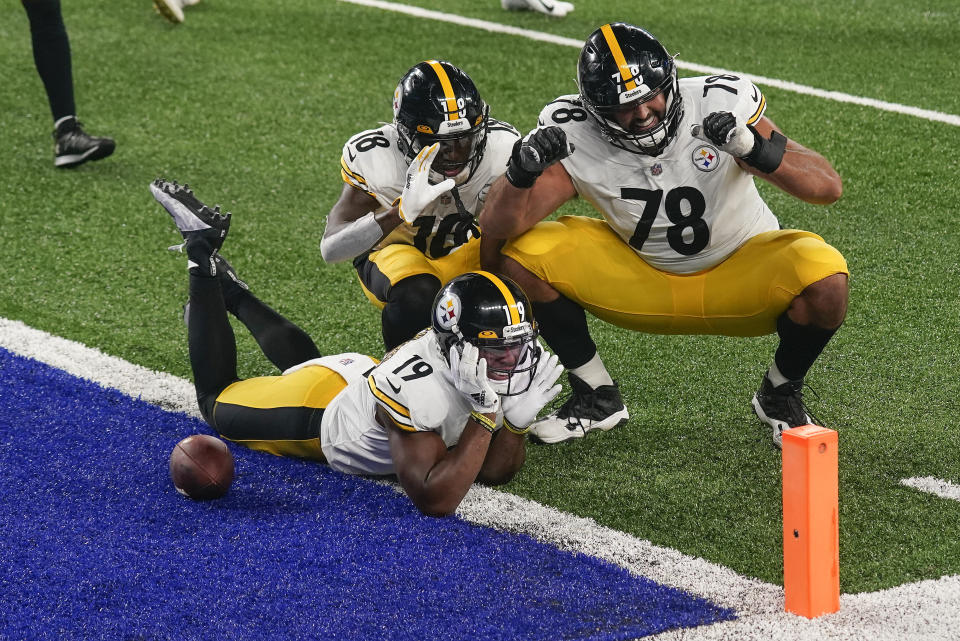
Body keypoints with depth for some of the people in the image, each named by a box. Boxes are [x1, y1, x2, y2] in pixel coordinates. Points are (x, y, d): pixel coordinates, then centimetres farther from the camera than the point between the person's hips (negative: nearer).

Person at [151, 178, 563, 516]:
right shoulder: (413, 385, -48)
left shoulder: (510, 359, -27)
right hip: (317, 412, -5)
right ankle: (202, 253, 27)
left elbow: (494, 472, -19)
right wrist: (485, 415, -51)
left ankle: (229, 290, 51)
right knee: (216, 399, 23)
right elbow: (434, 501, -47)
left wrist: (517, 416, -38)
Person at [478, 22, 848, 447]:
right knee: (518, 254, -17)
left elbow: (828, 187, -27)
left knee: (825, 279, -33)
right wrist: (521, 172, -43)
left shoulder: (719, 106, -24)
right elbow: (496, 228, -22)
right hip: (641, 281, 2)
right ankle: (594, 396, 4)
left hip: (739, 275, -2)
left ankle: (778, 396, 1)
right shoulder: (574, 138, -20)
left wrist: (756, 150, -45)